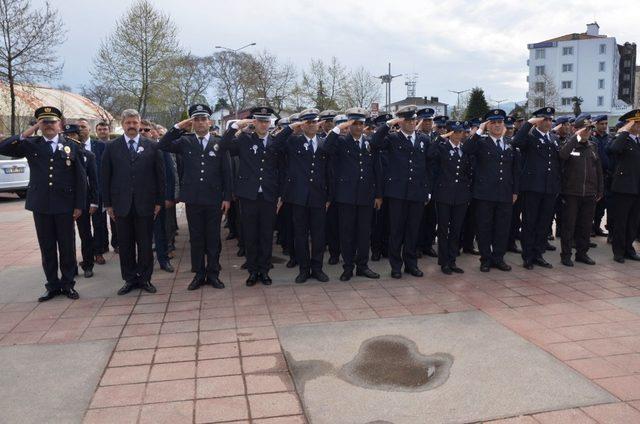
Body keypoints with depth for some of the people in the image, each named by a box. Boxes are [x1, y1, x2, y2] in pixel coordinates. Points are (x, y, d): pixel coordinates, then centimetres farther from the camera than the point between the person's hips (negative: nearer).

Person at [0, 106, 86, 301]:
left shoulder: (71, 146, 3)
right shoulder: (31, 144, 6)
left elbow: (81, 177, 2)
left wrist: (79, 205, -3)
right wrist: (25, 135, -11)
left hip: (65, 205, -1)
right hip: (40, 205, 1)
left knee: (67, 247, 5)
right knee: (47, 248, 8)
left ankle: (68, 284, 18)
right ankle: (52, 285, 19)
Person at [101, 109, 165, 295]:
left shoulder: (152, 146, 3)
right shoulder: (112, 147, 5)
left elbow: (160, 175, 4)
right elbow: (105, 177, 5)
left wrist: (159, 201, 1)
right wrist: (108, 203, 1)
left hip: (145, 204, -1)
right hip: (121, 204, 1)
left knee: (145, 244, 6)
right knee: (125, 244, 7)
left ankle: (145, 278, 18)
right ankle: (130, 279, 19)